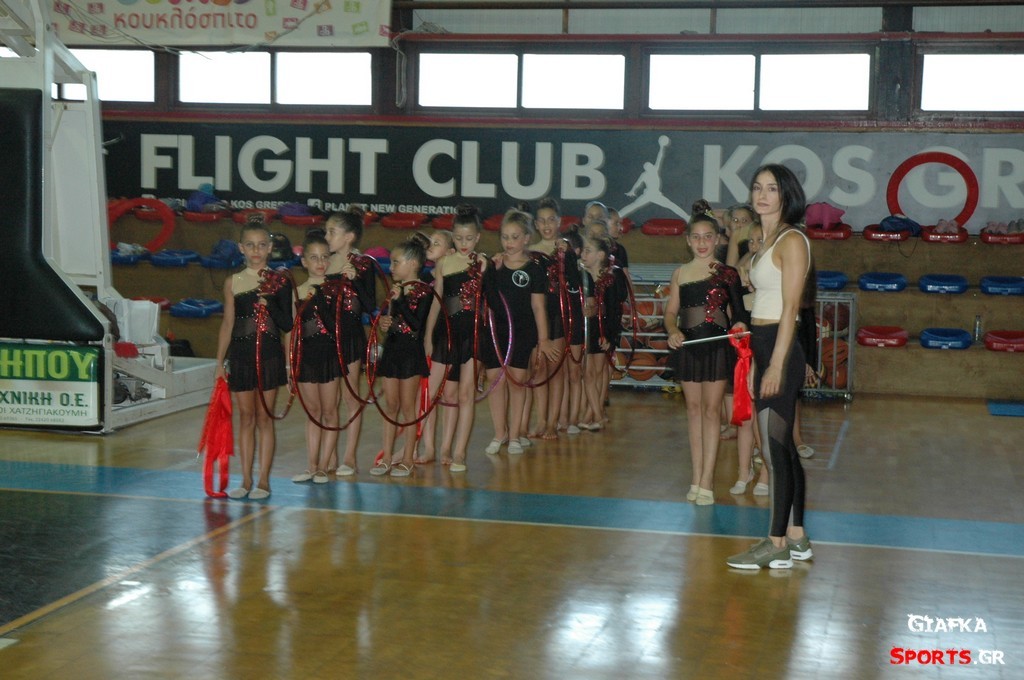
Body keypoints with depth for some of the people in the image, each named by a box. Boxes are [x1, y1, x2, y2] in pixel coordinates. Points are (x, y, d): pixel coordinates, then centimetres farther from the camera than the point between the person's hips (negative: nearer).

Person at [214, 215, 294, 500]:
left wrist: (267, 302, -19)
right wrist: (220, 361, 6)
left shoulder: (279, 282, -2)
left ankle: (263, 481, 9)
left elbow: (287, 325, -4)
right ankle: (246, 480, 14)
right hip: (240, 355, 2)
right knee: (246, 417, 8)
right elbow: (227, 323, 8)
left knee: (264, 417, 3)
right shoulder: (232, 283, 4)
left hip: (269, 355, -2)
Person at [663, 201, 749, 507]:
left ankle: (707, 480, -1)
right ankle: (697, 477, 15)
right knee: (693, 409, 9)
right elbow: (671, 311, 7)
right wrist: (673, 331, -12)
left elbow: (738, 311, 1)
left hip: (717, 345, -3)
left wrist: (739, 324, -20)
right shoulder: (680, 273, 8)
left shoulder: (727, 273, -1)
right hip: (687, 344, 4)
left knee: (711, 410, -2)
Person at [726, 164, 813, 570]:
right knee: (782, 448, 12)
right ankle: (796, 538, 19)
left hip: (779, 348, -10)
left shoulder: (792, 240, -11)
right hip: (765, 348, 10)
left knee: (774, 449, -7)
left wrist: (776, 365, -21)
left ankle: (777, 547, -2)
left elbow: (790, 307, -16)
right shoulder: (768, 242, 16)